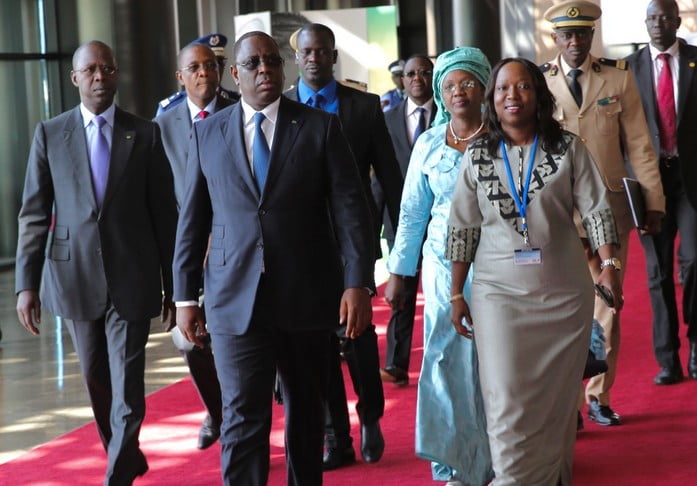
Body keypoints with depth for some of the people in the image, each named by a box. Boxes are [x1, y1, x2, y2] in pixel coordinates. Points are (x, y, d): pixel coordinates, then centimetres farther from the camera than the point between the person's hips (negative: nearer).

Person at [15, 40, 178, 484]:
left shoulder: (146, 134, 2)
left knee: (127, 388, -5)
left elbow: (165, 212, 4)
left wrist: (173, 284, 4)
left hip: (132, 278, -2)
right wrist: (27, 282, -4)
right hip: (75, 277, 2)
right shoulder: (49, 134, 3)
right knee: (97, 381, 14)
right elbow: (34, 214, 3)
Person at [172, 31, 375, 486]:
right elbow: (192, 220, 9)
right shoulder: (207, 133, 7)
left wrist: (358, 282, -15)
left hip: (307, 296, 0)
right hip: (235, 300, 0)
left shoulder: (321, 127, 1)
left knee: (307, 412, 14)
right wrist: (185, 295, 6)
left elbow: (350, 208, -5)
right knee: (243, 419, -6)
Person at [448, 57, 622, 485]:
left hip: (565, 293, 0)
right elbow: (463, 229, 8)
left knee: (558, 396, 8)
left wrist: (609, 264, -13)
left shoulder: (568, 148, 2)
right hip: (499, 293, 0)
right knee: (507, 401, -7)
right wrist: (457, 295, 7)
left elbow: (596, 210, 0)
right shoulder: (477, 157, 5)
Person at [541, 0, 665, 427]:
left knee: (607, 308, 6)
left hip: (610, 209, 1)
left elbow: (639, 146, 4)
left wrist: (654, 202, 0)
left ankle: (599, 397, 18)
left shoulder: (619, 78, 5)